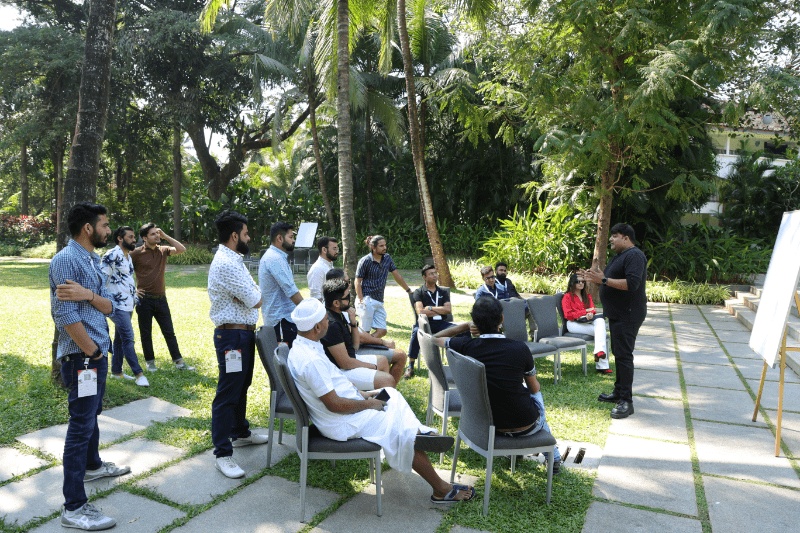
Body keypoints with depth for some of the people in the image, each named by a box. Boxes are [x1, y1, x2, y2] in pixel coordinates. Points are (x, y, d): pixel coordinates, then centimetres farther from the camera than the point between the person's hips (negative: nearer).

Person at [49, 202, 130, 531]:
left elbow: (109, 307, 4)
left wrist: (88, 295, -17)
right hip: (80, 355, -9)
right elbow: (66, 315, -21)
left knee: (92, 414, 25)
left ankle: (92, 464, 45)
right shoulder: (66, 260, -16)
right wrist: (91, 351, -14)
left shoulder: (93, 261, 12)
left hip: (98, 352, 9)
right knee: (81, 425, -6)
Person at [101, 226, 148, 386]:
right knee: (128, 338, -9)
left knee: (120, 338, 15)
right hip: (117, 306, -9)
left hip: (128, 305, 9)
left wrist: (135, 296, 26)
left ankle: (116, 371, 24)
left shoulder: (128, 256, 14)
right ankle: (138, 374, -6)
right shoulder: (112, 256, -14)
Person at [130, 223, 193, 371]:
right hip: (145, 300, -3)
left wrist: (165, 236, -4)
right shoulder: (137, 253, -4)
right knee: (146, 333, 8)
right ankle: (150, 362, 21)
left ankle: (179, 362, 8)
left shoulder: (163, 250, 8)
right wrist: (132, 289, -3)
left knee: (169, 332, 6)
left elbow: (181, 249, -3)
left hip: (161, 299, 3)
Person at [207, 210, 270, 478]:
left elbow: (256, 296, 12)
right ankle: (222, 454, 4)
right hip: (232, 335, -11)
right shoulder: (226, 263, -21)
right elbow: (255, 301, -18)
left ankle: (240, 433, 39)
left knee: (241, 387, 22)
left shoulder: (234, 259, 13)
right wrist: (252, 297, 1)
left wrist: (248, 296, -6)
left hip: (245, 333, 11)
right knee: (228, 394, -4)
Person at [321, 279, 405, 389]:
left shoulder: (339, 315, 4)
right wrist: (373, 367, -9)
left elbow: (355, 345, 11)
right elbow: (345, 363, -24)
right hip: (341, 371, -11)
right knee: (388, 380, -18)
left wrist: (353, 322, -6)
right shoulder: (331, 324, -27)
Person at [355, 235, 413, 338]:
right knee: (365, 332, -7)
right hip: (367, 300, -6)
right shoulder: (365, 261, -6)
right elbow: (358, 282, -4)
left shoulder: (387, 258, 10)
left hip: (379, 301, 6)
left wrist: (409, 290, 18)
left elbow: (396, 275, 17)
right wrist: (361, 301, -13)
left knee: (382, 331, -3)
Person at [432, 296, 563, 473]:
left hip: (487, 425, 2)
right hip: (525, 426, -2)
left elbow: (435, 338, 6)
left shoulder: (466, 347, -16)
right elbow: (535, 389, -2)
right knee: (536, 395, 32)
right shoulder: (520, 349, -20)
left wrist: (466, 325, 5)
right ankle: (553, 457, 49)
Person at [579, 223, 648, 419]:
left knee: (624, 355, -10)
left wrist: (603, 279, -26)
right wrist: (593, 278, 8)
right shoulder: (619, 256, 17)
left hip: (627, 316, -11)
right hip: (617, 314, 11)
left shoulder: (634, 255, -16)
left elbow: (632, 283, -28)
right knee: (618, 353, 17)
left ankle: (626, 402, -7)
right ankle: (618, 392, 28)